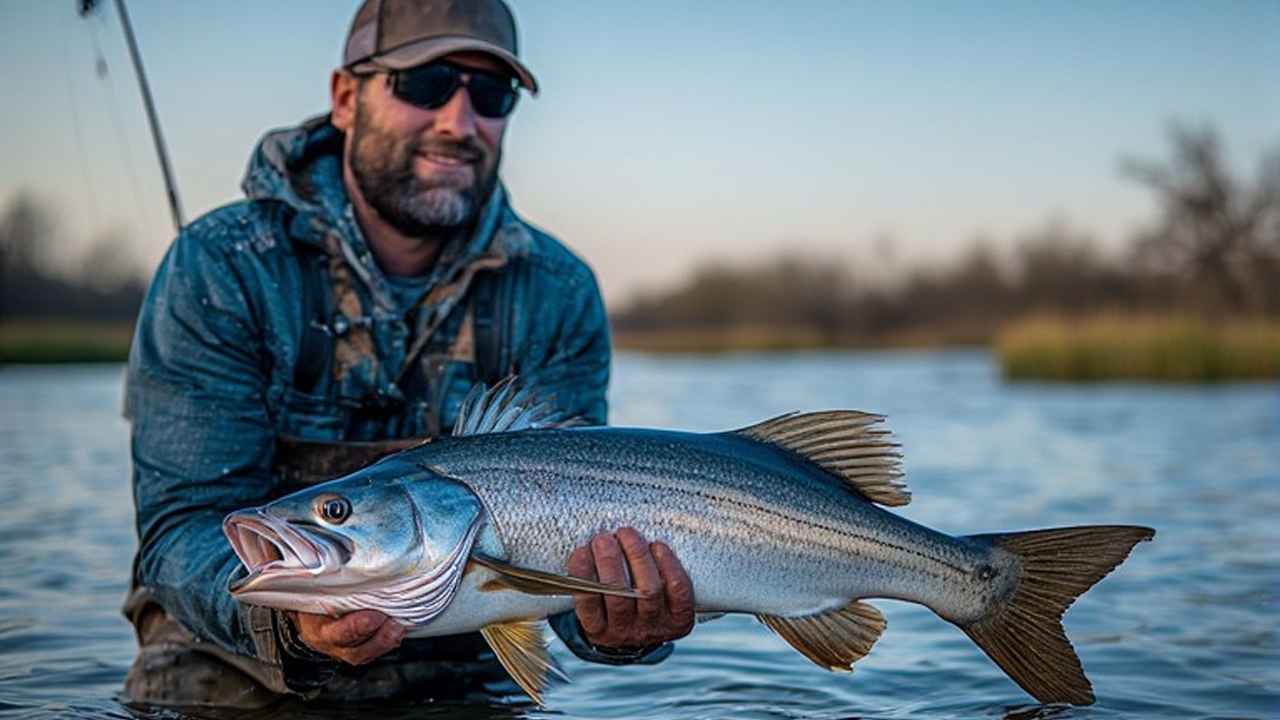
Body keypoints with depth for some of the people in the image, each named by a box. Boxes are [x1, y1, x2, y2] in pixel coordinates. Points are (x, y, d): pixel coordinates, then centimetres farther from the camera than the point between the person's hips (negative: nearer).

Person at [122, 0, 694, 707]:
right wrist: (285, 622, -34)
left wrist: (616, 624, -28)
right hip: (232, 672, -1)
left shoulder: (557, 297, 0)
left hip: (456, 683, 2)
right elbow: (188, 518, -14)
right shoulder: (219, 271, -9)